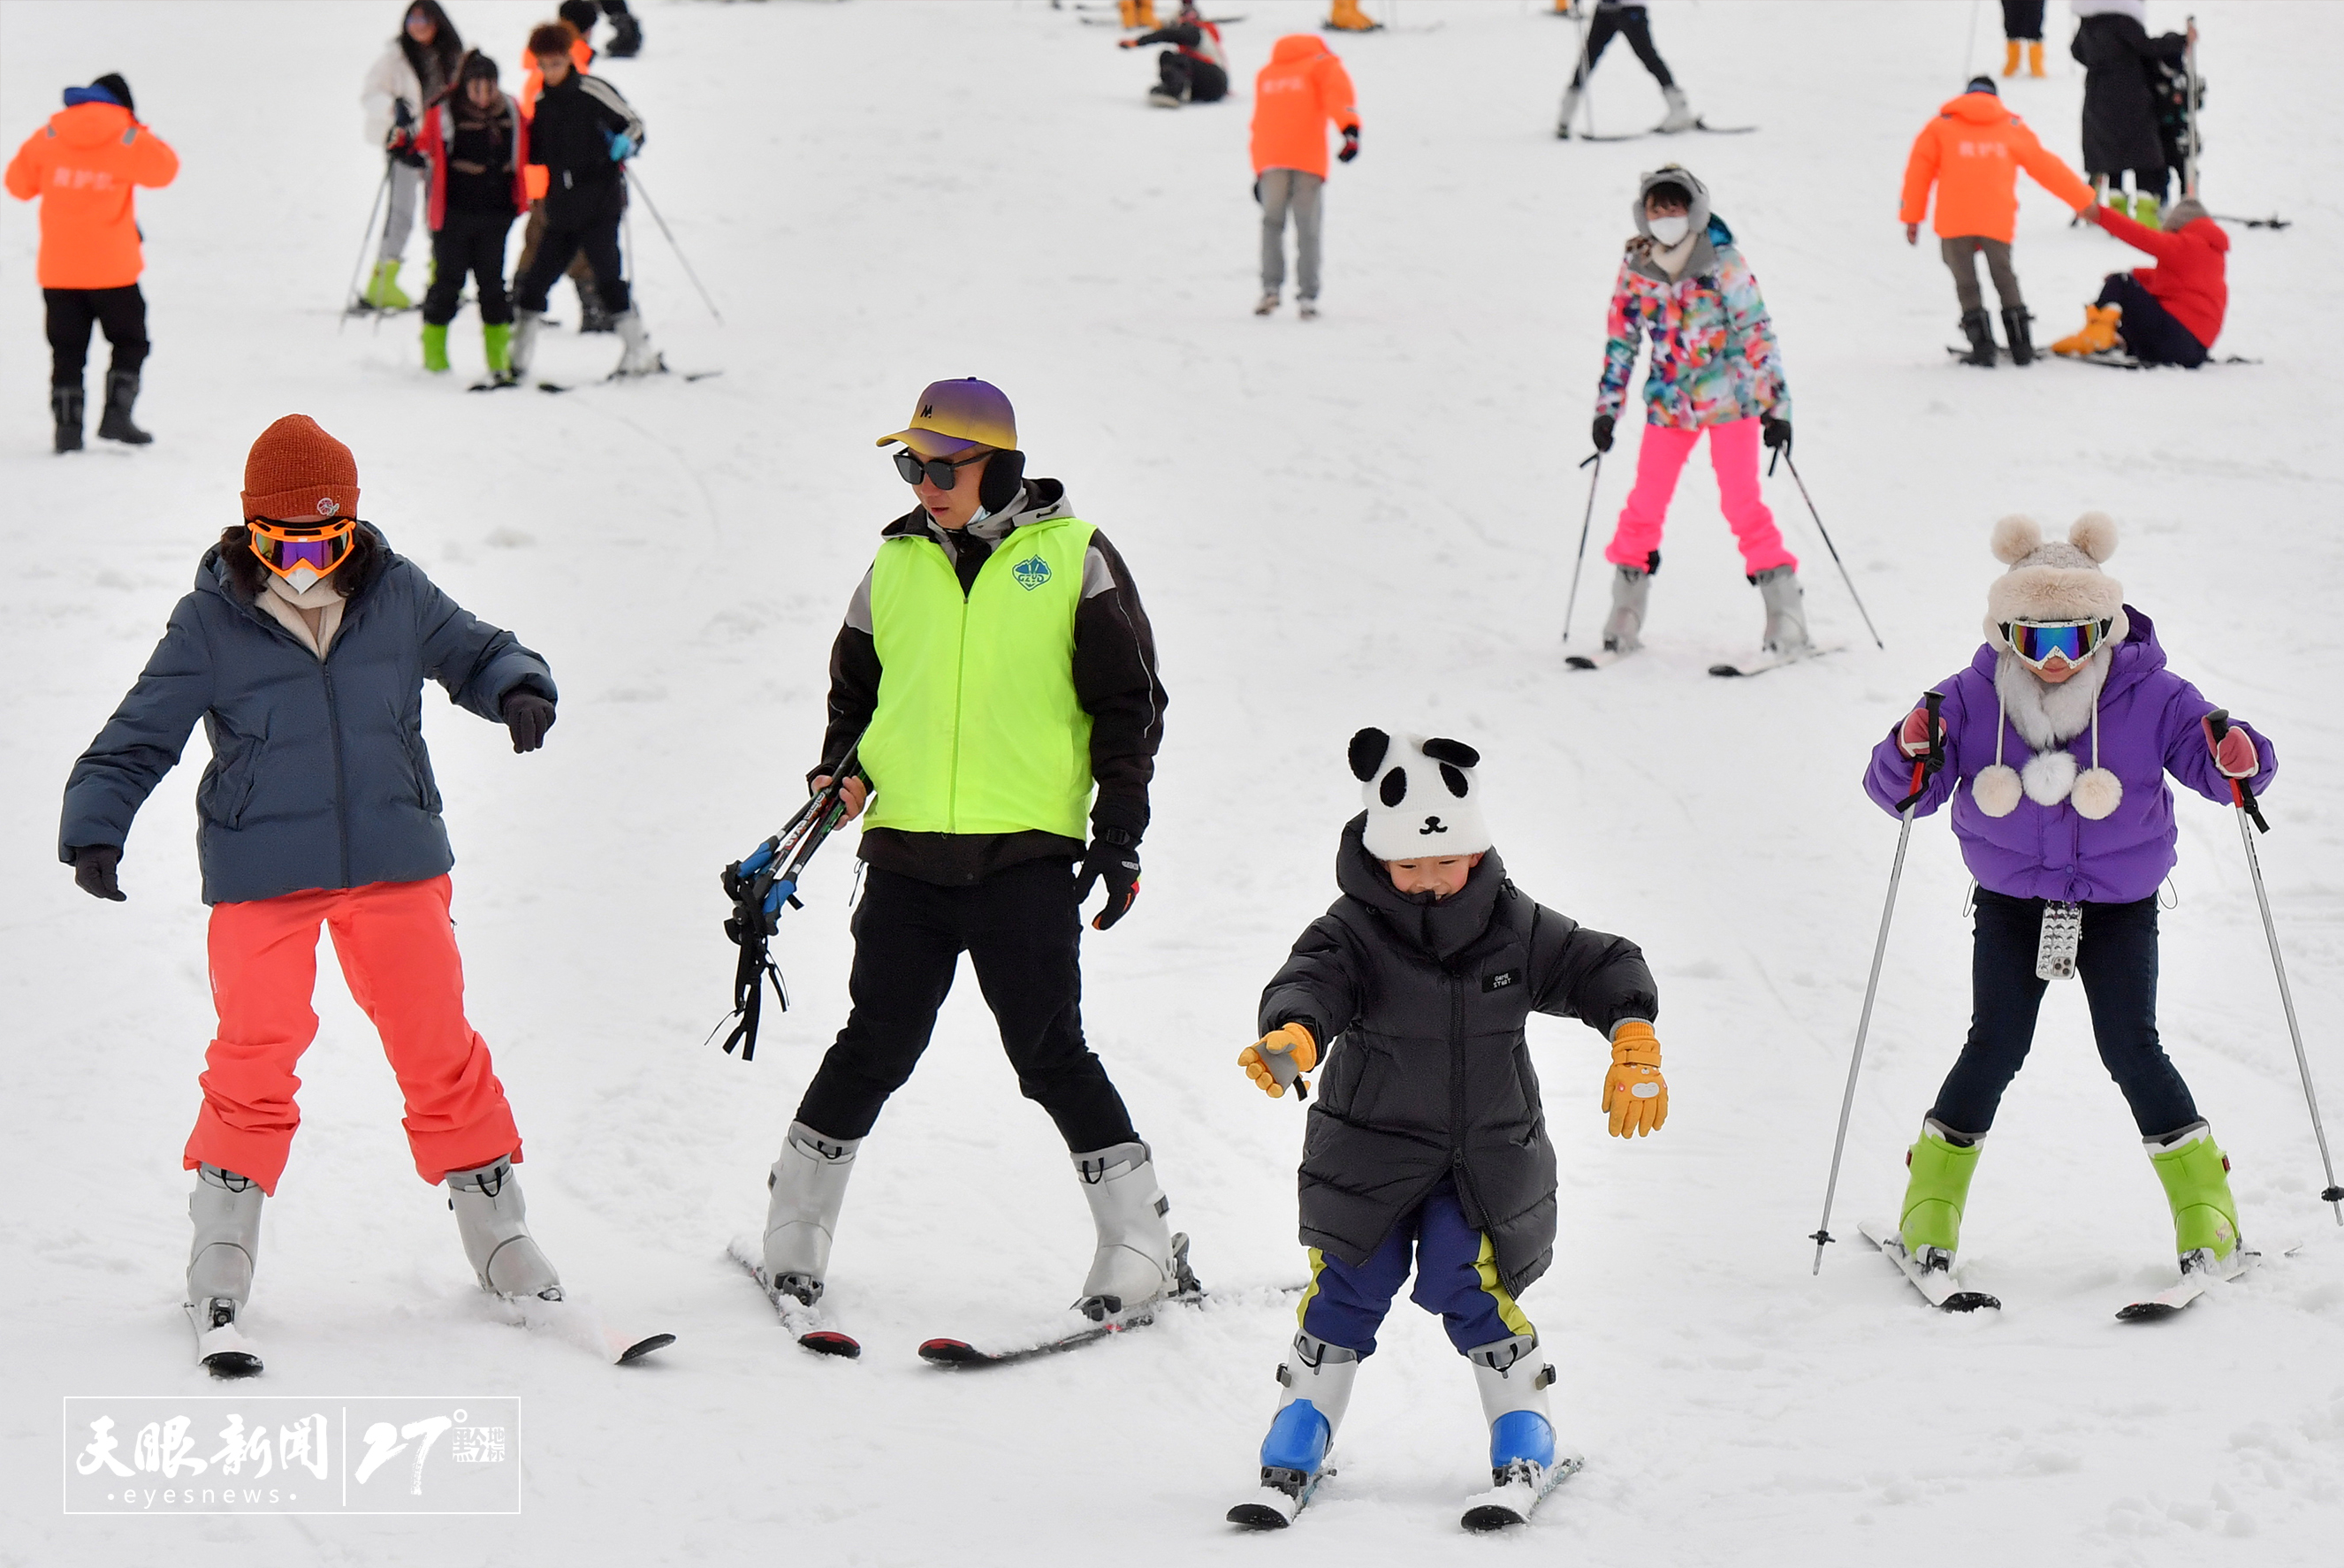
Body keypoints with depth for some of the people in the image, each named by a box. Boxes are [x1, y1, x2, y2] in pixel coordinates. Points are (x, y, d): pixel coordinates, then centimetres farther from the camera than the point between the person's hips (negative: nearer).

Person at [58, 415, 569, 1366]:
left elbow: (474, 654, 13)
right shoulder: (210, 625, -6)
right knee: (256, 1052, -7)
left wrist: (519, 688, -9)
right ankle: (223, 1247, 8)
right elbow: (137, 739, -2)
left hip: (395, 861, 2)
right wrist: (93, 829, -15)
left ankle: (496, 1233, 18)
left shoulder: (397, 597, 0)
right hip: (261, 876, -2)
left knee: (438, 1045, 5)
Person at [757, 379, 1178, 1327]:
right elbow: (856, 688, 24)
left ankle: (1141, 1243, 5)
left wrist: (1120, 832, -1)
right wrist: (842, 770, 4)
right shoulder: (897, 566, 12)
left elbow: (1128, 703, 4)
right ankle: (795, 1228, 19)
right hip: (907, 855, 3)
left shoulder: (1073, 559, 2)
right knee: (874, 1051, 4)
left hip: (1027, 857, -3)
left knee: (1051, 1054, -5)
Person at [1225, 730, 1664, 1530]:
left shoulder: (1515, 927, -5)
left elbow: (1606, 968, -1)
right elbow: (1310, 983, -32)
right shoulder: (1353, 932, -14)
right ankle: (1296, 1448, 9)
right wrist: (1292, 1035, -56)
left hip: (1489, 1151, 1)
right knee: (1349, 1282, -6)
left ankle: (1525, 1440, 6)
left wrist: (1634, 1046, -18)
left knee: (1468, 1282, -12)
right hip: (1369, 1150, -1)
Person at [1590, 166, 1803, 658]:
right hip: (1668, 402, 4)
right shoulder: (1636, 270, 1)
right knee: (1644, 507, 1)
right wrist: (1607, 408, 8)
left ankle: (1787, 618, -4)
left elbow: (1757, 334, -9)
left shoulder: (1723, 263, -10)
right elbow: (1621, 341, 10)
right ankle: (1624, 617, 12)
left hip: (1729, 397, -4)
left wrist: (1774, 406, -13)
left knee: (1743, 504, -8)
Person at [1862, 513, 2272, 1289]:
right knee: (1996, 1045, -9)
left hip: (2120, 900, -1)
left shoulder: (2150, 697, -13)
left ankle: (2205, 1211, 2)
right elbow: (1898, 791, -9)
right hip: (2012, 899, 1)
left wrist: (2238, 759, -34)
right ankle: (1931, 1207, 7)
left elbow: (2207, 756, -10)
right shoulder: (1973, 699, -11)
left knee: (2129, 1045, -10)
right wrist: (1910, 759, -32)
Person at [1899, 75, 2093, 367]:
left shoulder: (1940, 127, 12)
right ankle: (2021, 346, 12)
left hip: (1954, 222, -2)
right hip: (1998, 222, 2)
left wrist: (1912, 217, 9)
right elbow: (2046, 166, 19)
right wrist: (2084, 200, 27)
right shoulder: (2012, 127, 16)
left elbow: (1919, 171, 7)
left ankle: (1982, 347, -3)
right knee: (2004, 278, 17)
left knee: (1966, 282, 6)